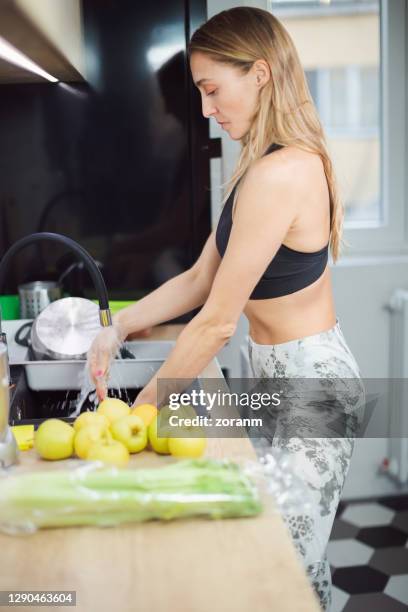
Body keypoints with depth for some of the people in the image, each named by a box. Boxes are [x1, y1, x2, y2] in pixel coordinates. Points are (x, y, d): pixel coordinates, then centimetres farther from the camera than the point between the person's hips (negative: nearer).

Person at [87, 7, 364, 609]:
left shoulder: (278, 175, -24)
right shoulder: (262, 167, 9)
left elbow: (218, 321, -22)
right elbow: (200, 279, 8)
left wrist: (140, 409, -13)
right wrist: (119, 328, -1)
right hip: (283, 375, 9)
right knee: (295, 554, 21)